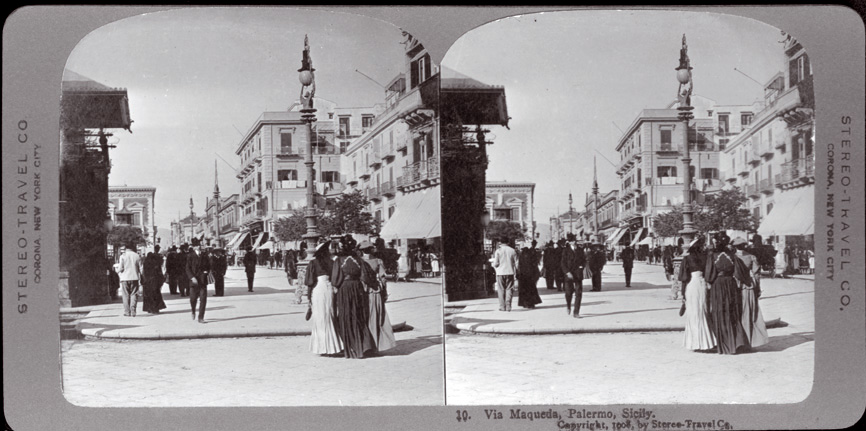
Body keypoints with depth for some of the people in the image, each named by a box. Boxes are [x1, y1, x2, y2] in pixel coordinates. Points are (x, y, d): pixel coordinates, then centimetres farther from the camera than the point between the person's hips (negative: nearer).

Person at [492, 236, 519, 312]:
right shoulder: (512, 250, 2)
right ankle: (508, 306, -2)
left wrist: (494, 266, 13)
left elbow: (496, 263, -8)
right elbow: (516, 263, 2)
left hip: (500, 272, -2)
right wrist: (516, 271, 14)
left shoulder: (498, 251, -5)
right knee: (509, 289, 6)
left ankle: (502, 306, 5)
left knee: (501, 290, 7)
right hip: (510, 272, 2)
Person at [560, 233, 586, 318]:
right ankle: (568, 305, 35)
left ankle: (576, 312, -4)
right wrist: (567, 272, -14)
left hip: (578, 274, 2)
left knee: (578, 293, -7)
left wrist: (582, 266, -2)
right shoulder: (566, 250, 1)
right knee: (569, 292, 2)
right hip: (569, 275, -2)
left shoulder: (580, 250, 9)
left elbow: (584, 260, 19)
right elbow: (563, 263, -2)